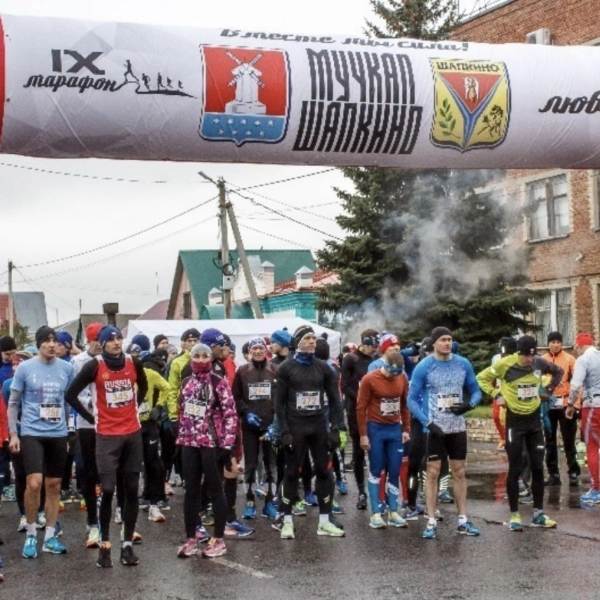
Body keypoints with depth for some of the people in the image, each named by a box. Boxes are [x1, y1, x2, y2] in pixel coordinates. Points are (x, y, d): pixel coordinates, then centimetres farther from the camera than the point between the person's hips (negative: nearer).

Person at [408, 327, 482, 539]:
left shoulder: (463, 364, 0)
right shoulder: (423, 367, -9)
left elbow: (475, 391, 10)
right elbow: (412, 400, -7)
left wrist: (470, 404, -13)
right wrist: (428, 423, -17)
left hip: (458, 427, 3)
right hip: (435, 428, -3)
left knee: (459, 472, 10)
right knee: (432, 473, 0)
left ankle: (463, 521, 18)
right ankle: (431, 522, 6)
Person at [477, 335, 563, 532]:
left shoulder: (540, 363, -5)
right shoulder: (505, 364, -16)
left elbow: (558, 372, 15)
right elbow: (482, 378, -4)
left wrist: (547, 391, 5)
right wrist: (497, 395, -14)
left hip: (535, 420, 4)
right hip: (515, 421, -4)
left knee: (538, 468, 7)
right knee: (515, 469, -1)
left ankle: (538, 514, 17)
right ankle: (514, 515, 9)